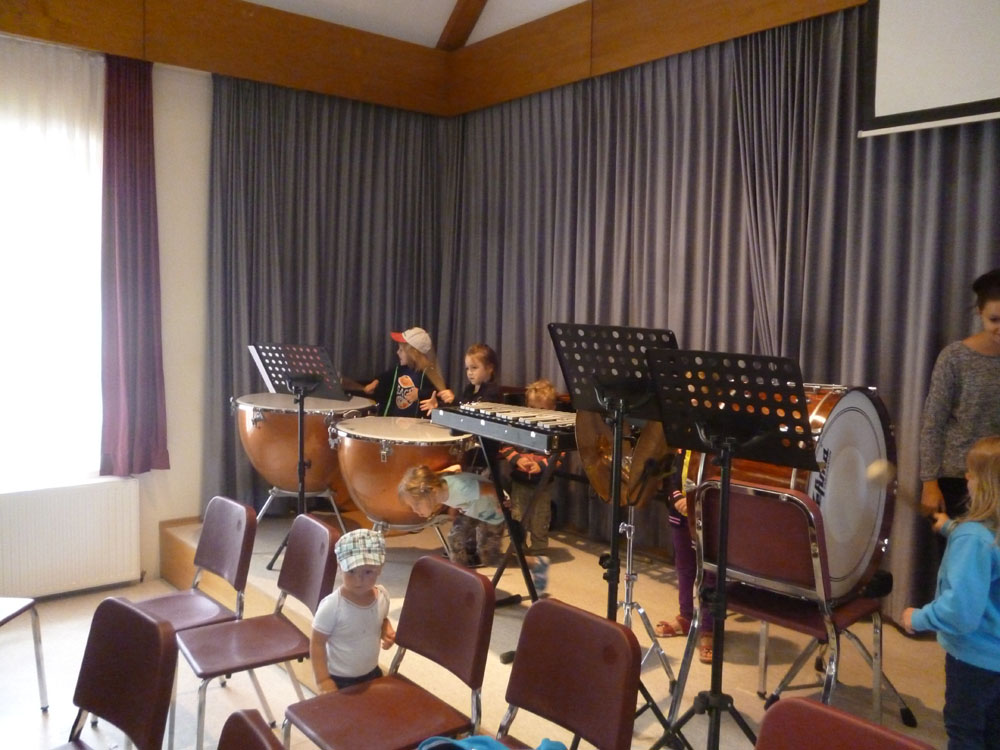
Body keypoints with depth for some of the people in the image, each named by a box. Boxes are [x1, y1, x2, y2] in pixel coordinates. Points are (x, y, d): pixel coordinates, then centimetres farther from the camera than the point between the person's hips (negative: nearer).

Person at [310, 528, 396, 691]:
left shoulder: (382, 595, -11)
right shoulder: (332, 606, -29)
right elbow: (317, 643, -19)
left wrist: (387, 632, -10)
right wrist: (323, 680, -19)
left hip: (372, 673, 6)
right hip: (339, 679, -6)